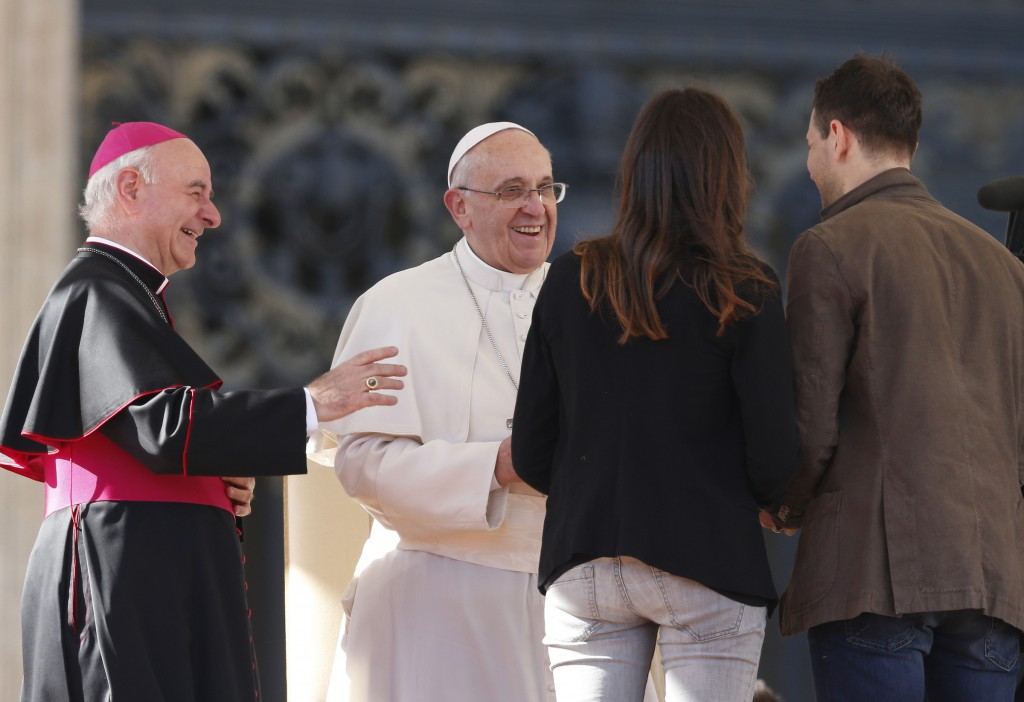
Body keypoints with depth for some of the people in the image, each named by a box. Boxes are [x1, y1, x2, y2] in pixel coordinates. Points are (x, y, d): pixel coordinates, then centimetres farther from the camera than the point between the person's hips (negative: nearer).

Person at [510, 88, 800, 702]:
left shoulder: (572, 281, 4)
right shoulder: (743, 291, -6)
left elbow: (531, 455, 5)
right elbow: (774, 458, -8)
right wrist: (772, 500, 15)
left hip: (584, 571, 3)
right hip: (708, 568, -3)